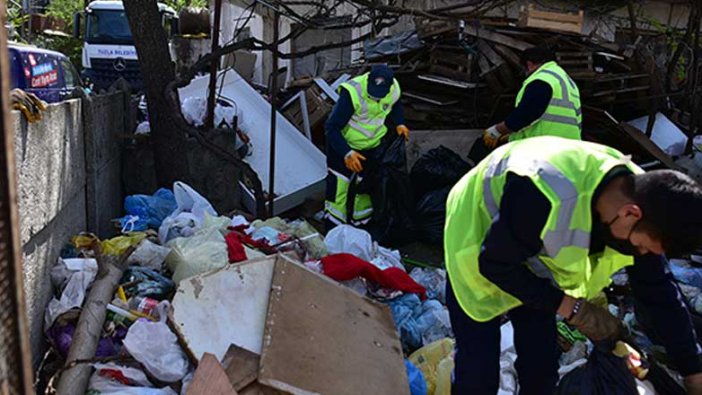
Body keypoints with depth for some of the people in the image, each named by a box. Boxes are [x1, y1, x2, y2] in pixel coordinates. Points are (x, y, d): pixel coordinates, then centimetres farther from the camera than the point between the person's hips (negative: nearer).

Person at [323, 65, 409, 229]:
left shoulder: (394, 89, -15)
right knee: (338, 189, 1)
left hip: (373, 147, 5)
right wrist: (347, 153, -39)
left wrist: (399, 124, -6)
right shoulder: (352, 92, -34)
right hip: (343, 146, -5)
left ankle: (361, 226, 39)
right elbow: (332, 127, -30)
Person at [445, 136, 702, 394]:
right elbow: (495, 264, -29)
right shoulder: (546, 197, -43)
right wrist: (572, 308, -25)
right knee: (479, 373, -10)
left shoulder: (638, 190, -18)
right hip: (478, 257, -6)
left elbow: (659, 292, -5)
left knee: (541, 370, 6)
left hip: (532, 263, 6)